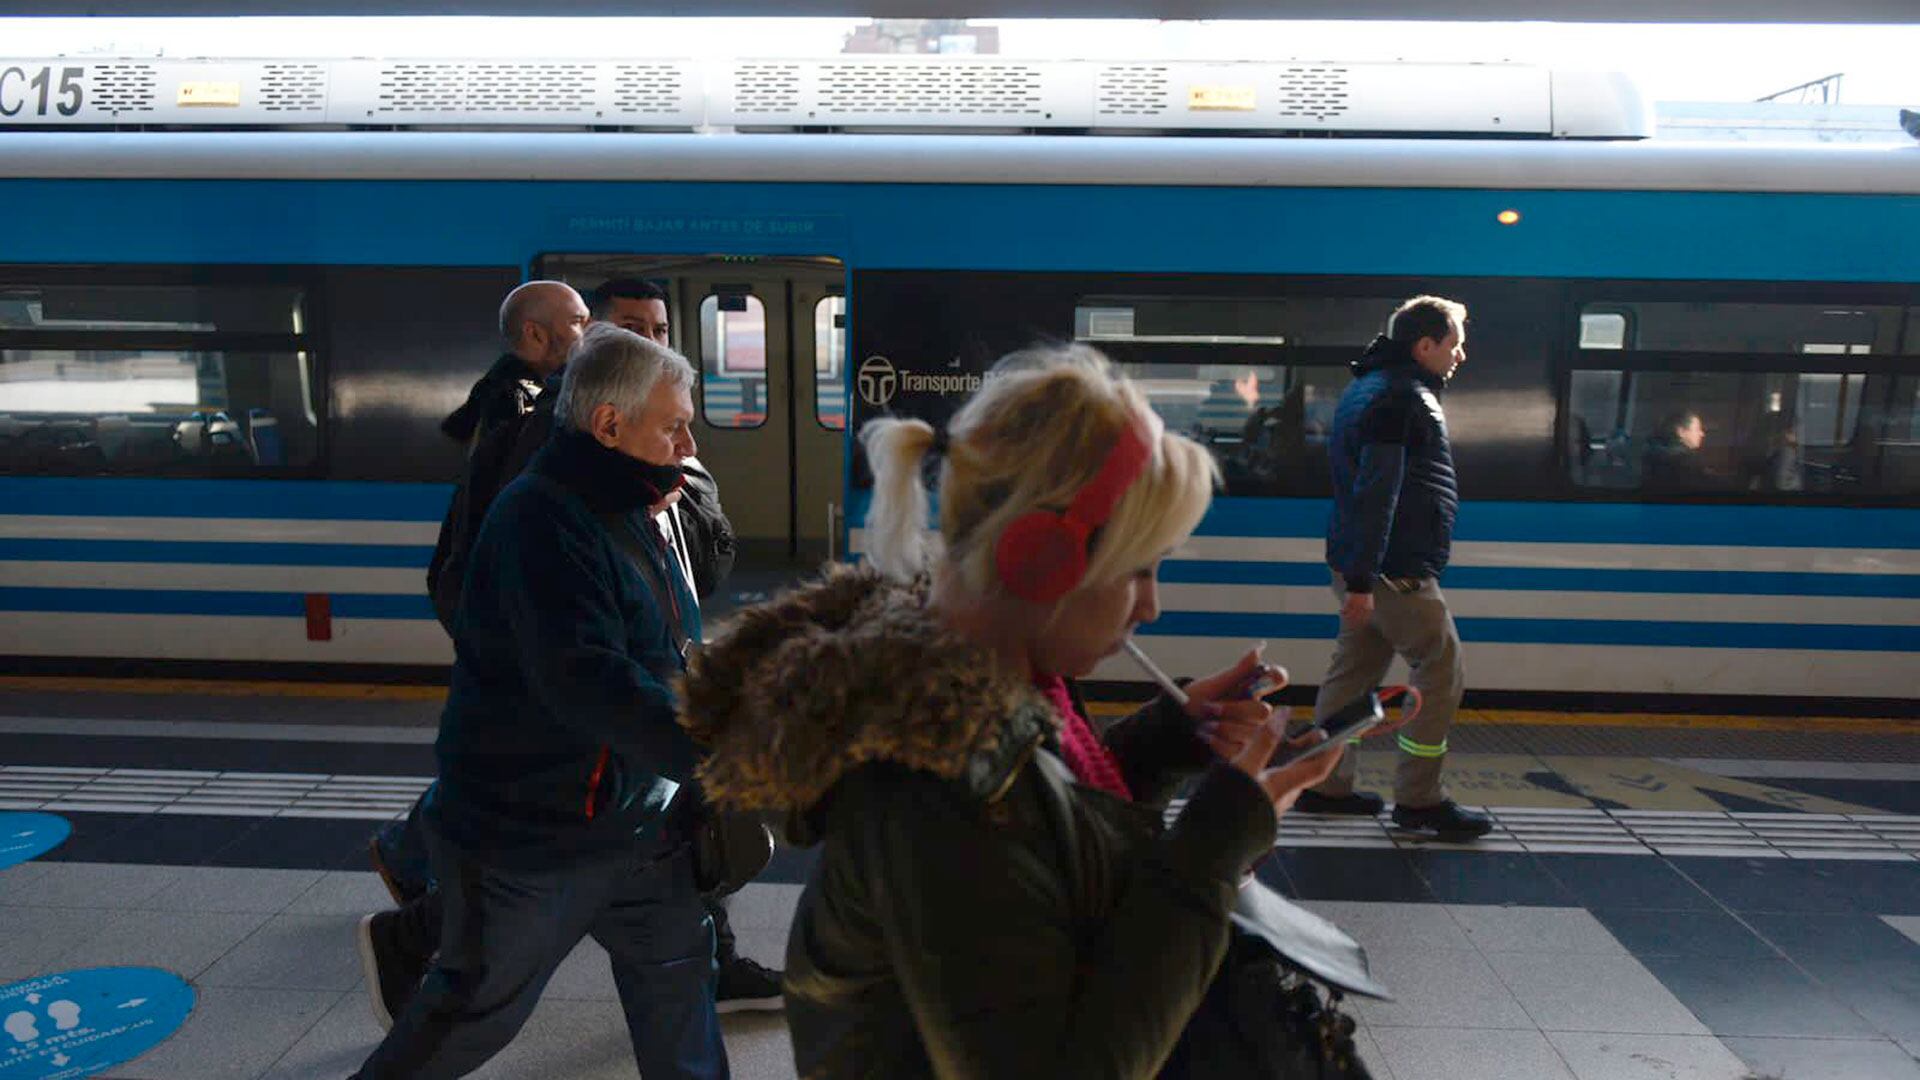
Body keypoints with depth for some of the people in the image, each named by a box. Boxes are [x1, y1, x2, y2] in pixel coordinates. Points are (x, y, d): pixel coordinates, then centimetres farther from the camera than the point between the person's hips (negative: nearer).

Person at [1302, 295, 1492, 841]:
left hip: (1365, 569, 10)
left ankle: (1325, 783, 20)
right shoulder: (1404, 396, -14)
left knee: (1353, 672, 13)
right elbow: (1375, 492, -22)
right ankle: (1418, 799, 7)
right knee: (1441, 674, -1)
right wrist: (1361, 580, -25)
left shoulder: (1366, 387, 18)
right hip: (1397, 571, -10)